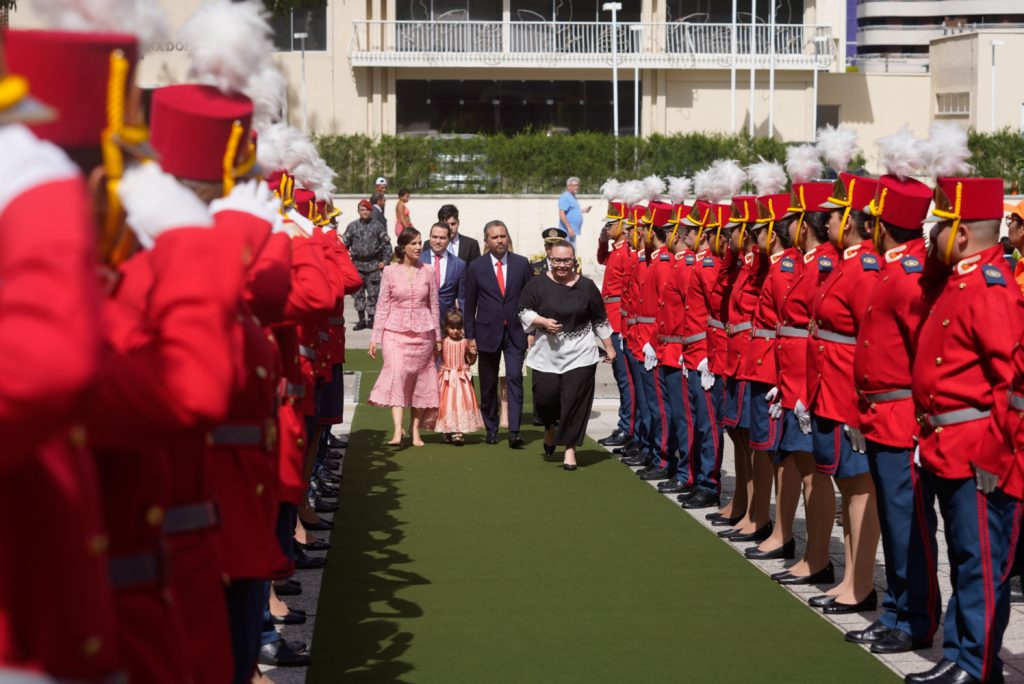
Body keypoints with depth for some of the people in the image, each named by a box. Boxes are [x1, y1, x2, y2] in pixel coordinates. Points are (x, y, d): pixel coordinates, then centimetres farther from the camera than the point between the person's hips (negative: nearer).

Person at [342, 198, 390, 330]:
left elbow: (386, 245, 6)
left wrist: (385, 261, -2)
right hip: (357, 264, 2)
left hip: (374, 265, -2)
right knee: (358, 293, 4)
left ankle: (371, 319, 7)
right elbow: (344, 243, 11)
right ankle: (361, 320, 11)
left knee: (373, 293, -2)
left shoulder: (378, 226, 3)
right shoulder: (352, 226, 7)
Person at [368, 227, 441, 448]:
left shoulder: (427, 273, 5)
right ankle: (397, 430, -23)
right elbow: (383, 306, 3)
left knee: (420, 380, 3)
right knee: (396, 374, -17)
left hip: (422, 333, 2)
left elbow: (434, 306, 10)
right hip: (396, 331, -2)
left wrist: (438, 337, 10)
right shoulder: (390, 272, 1)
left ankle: (415, 429, 13)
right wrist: (375, 338, 1)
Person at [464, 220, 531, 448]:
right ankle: (491, 430, 20)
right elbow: (470, 305, 4)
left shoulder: (521, 264, 3)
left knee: (515, 378, -12)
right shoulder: (476, 268, 1)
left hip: (515, 332, 0)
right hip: (488, 332, 1)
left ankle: (514, 431, -15)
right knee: (488, 385, 7)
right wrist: (470, 336, 0)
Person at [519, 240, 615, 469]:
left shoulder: (586, 286, 2)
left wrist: (609, 347, 12)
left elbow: (600, 320, 10)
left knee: (574, 401, -5)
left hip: (580, 355, 0)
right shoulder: (537, 285, 0)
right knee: (545, 396, -5)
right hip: (547, 354, 0)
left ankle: (570, 448, 6)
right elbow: (524, 312, 4)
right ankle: (551, 427, 29)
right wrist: (543, 322, -13)